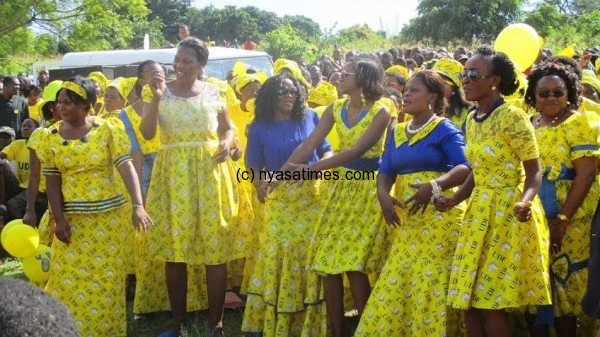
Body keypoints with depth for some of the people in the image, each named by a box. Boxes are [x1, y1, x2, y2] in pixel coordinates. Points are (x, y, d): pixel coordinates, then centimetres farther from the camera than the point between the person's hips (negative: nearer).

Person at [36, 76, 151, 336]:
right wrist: (59, 219, -6)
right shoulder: (50, 136, 1)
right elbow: (52, 180, 2)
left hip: (109, 215, -2)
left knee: (106, 278, 6)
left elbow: (126, 167, -16)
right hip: (72, 218, 2)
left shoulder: (108, 128, -8)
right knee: (71, 279, 4)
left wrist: (138, 205, -28)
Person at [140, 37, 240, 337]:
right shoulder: (163, 91, 3)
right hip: (173, 173, 0)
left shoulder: (213, 92, 6)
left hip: (210, 172, 0)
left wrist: (227, 144, -6)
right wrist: (156, 97, -18)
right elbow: (147, 133, -7)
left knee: (215, 244, -1)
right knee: (175, 246, 3)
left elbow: (228, 127, 15)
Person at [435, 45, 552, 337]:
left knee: (490, 305, -5)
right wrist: (454, 200, 3)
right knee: (468, 301, 8)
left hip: (508, 213, -8)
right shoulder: (471, 119, 8)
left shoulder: (512, 117, -16)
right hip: (479, 212, 8)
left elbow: (535, 172, -14)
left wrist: (525, 202, -31)